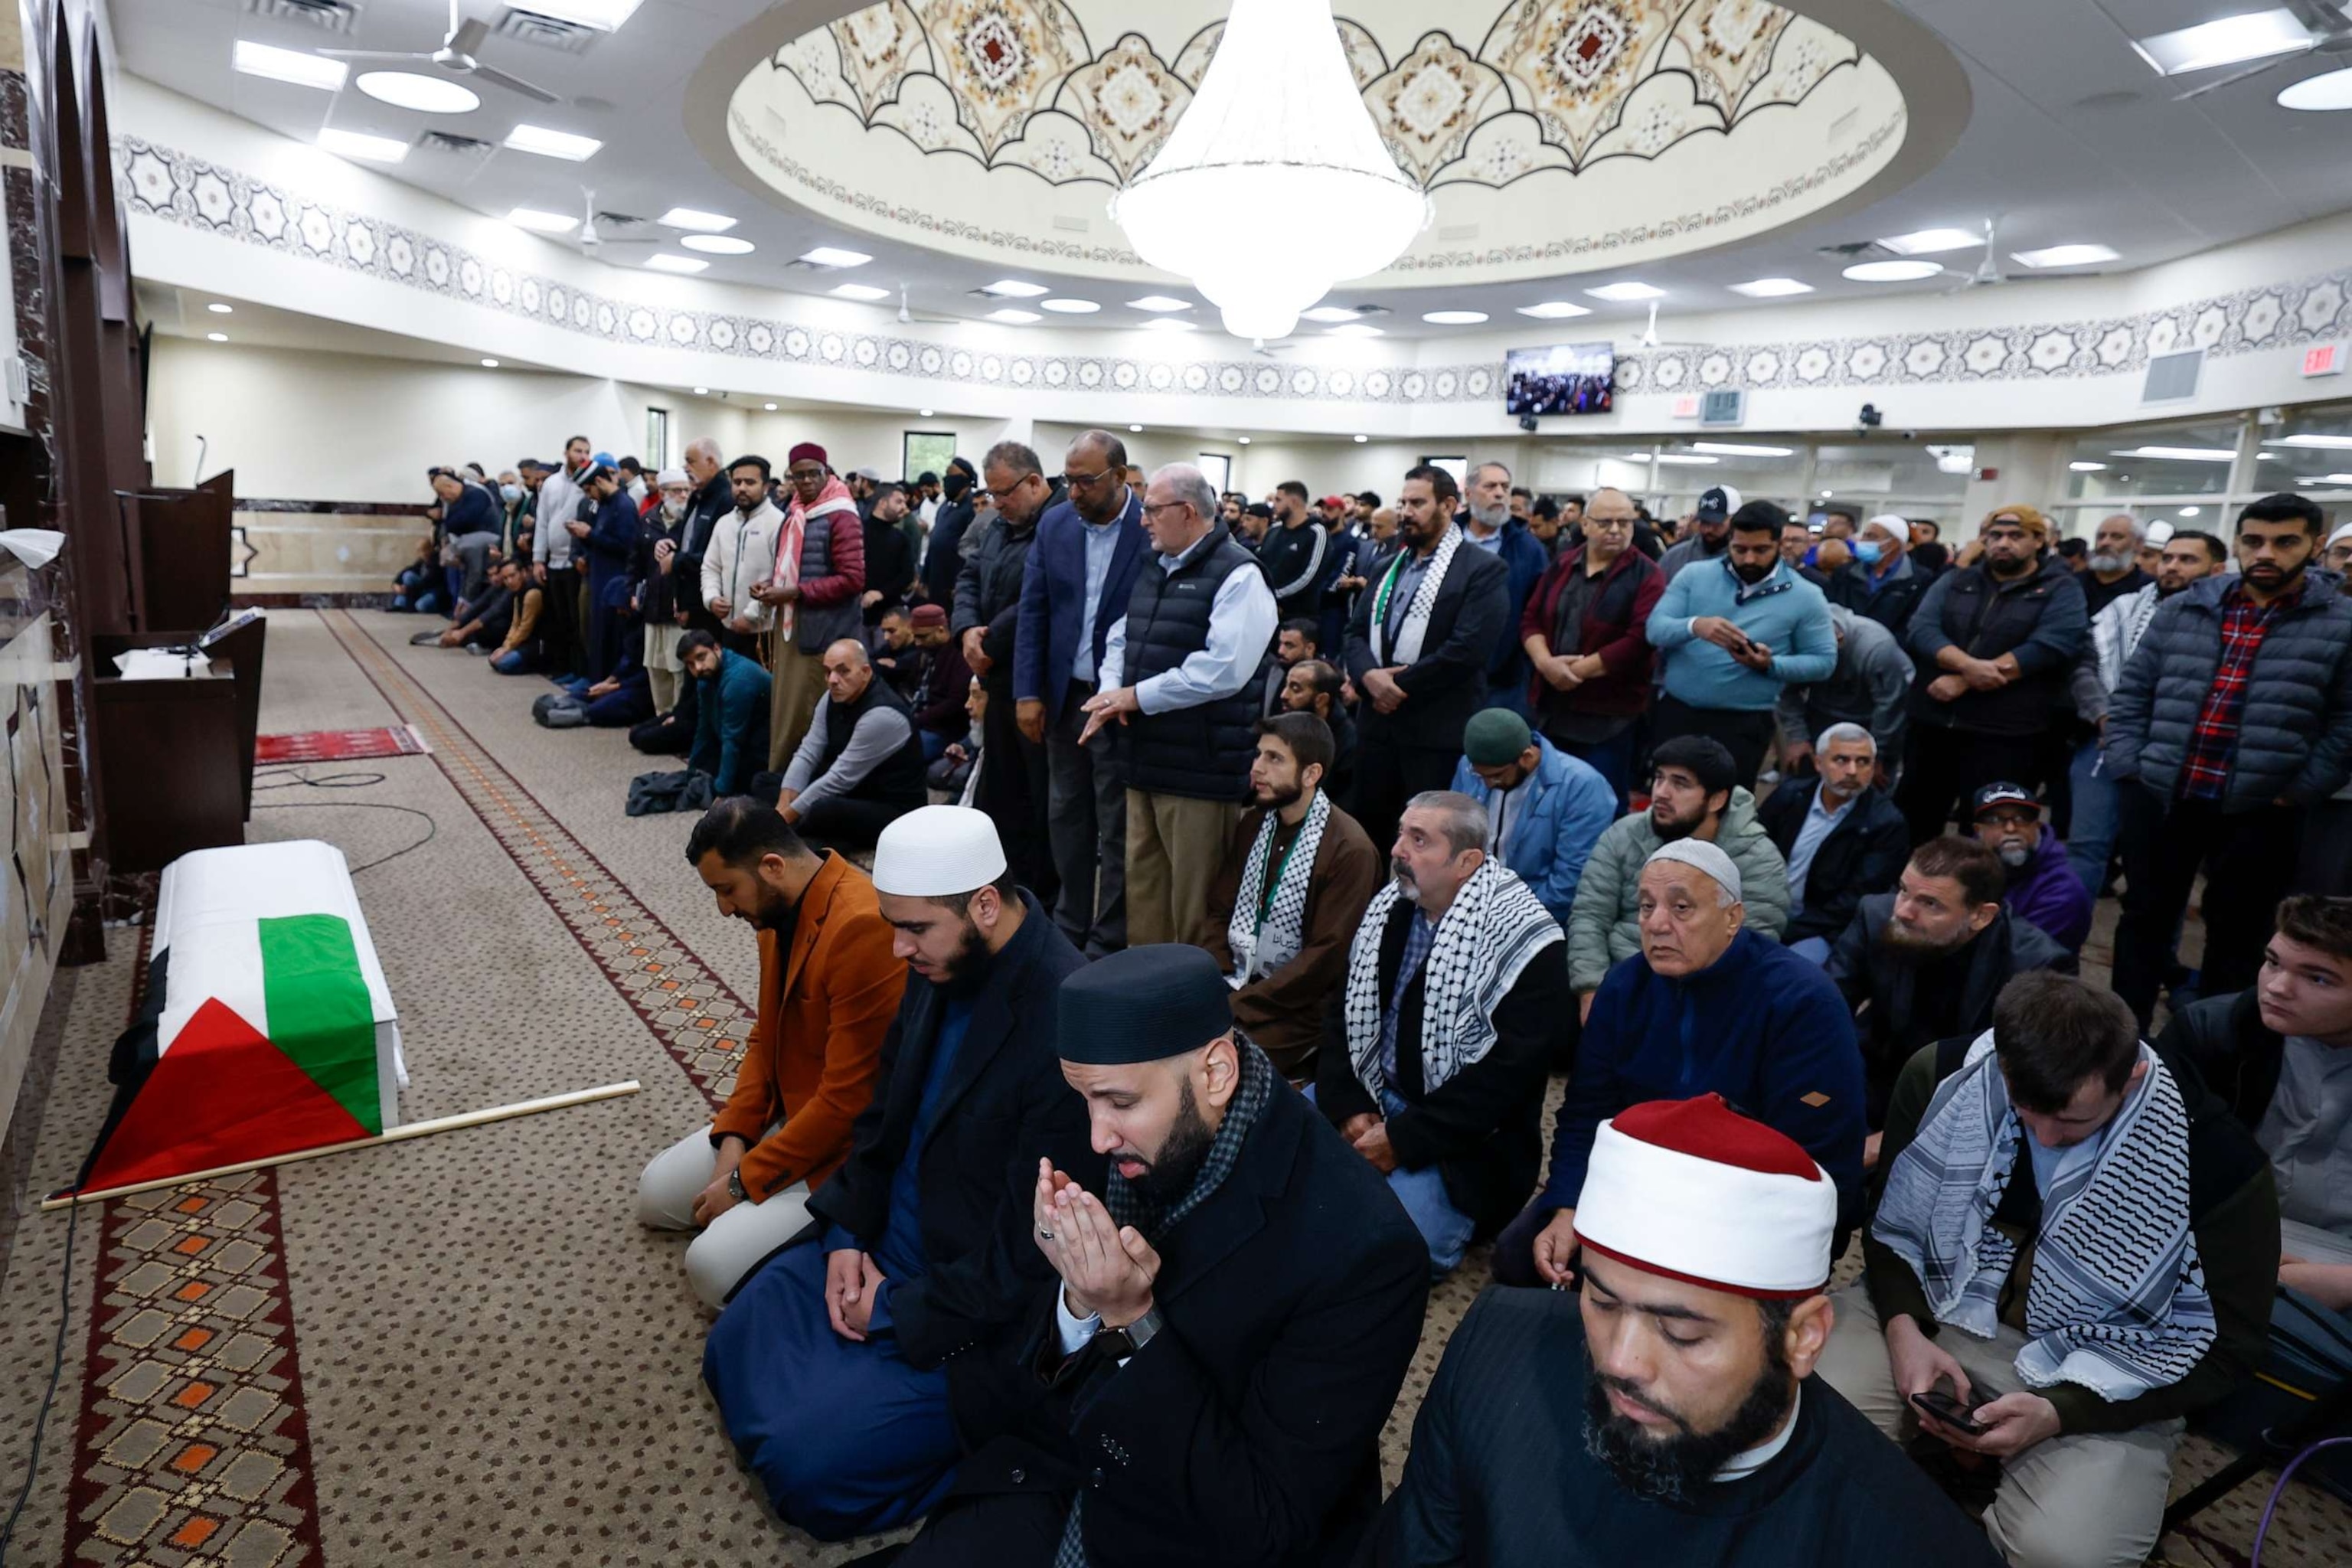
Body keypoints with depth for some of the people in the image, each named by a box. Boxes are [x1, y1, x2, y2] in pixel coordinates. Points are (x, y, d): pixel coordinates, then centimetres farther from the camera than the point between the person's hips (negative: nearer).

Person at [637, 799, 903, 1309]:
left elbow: (848, 1100, -27)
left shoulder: (863, 929, -31)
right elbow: (766, 1036, 11)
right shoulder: (781, 908, 0)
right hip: (784, 1114, 10)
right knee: (656, 1196, 12)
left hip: (848, 1146, -9)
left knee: (713, 1265, -17)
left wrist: (744, 1180, -17)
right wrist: (734, 1139, -2)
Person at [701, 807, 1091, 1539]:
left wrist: (900, 1312, -14)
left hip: (981, 1304, -8)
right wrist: (846, 1233, -2)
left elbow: (1033, 1253, -24)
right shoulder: (942, 963, -5)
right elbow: (883, 1112, 10)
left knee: (806, 1463, -11)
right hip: (881, 1243, 8)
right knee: (734, 1351, 10)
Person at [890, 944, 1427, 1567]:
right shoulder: (1141, 1141, -10)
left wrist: (1132, 1321, -27)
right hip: (1062, 1485, 4)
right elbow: (1046, 1369, 1)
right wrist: (1080, 1298, -21)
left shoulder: (1360, 1248, -26)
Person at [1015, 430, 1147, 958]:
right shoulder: (1054, 524, 4)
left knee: (1117, 827, 5)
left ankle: (1110, 938, 17)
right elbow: (1033, 611, 5)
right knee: (1066, 816, 14)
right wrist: (1028, 693, -1)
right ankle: (1070, 925, 29)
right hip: (1065, 695, 5)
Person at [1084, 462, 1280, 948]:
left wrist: (1138, 696, -16)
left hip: (1202, 768, -8)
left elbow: (1223, 668, -23)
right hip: (1147, 759, 8)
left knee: (1193, 902, 2)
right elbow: (1120, 639, 18)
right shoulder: (1151, 568, 16)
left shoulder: (1237, 575, -12)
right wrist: (1112, 692, -4)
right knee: (1143, 886, 17)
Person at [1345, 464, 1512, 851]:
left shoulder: (1484, 569, -6)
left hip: (1438, 732, -6)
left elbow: (1468, 648, -17)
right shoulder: (1390, 567, 18)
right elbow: (1357, 630, 12)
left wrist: (1399, 685, -13)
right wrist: (1369, 675, -10)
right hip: (1378, 721, 7)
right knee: (1368, 826, 12)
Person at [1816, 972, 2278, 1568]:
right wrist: (1903, 1329, -17)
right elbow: (1891, 1222, 1)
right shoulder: (1943, 1074, -12)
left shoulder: (2217, 1165, -19)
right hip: (1935, 1307, 2)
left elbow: (2223, 1347, -9)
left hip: (2100, 1383, -2)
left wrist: (2059, 1412, -20)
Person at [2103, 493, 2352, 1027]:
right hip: (2159, 796, 2)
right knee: (2145, 917, 11)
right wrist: (2126, 763, -1)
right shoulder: (2181, 610, 6)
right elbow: (2132, 692, 8)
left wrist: (2299, 791, -8)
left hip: (2258, 811, -2)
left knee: (2235, 934, 12)